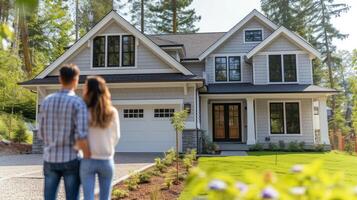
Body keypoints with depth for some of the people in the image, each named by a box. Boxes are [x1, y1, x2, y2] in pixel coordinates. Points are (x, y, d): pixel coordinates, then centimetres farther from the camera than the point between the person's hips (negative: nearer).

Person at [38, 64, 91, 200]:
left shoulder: (47, 101, 4)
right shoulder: (78, 103, -13)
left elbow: (42, 134, 8)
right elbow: (81, 136, -21)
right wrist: (88, 158, -8)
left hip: (50, 159, 4)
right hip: (71, 159, -4)